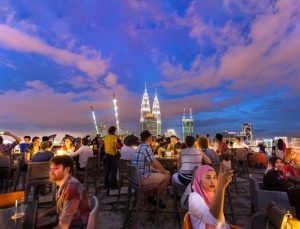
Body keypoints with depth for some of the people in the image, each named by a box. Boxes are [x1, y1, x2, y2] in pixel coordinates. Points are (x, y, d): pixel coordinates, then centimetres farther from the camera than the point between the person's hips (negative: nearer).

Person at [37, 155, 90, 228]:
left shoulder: (71, 188, -30)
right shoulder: (64, 184, 2)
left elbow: (66, 218, -28)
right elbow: (60, 207, 15)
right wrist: (44, 214, 5)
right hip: (71, 223, 9)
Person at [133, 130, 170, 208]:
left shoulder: (140, 146, 10)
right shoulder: (146, 148, -19)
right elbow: (155, 163, -16)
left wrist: (156, 169, 17)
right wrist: (164, 171, 0)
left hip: (137, 176, 10)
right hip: (143, 178, -10)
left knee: (160, 173, 25)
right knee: (167, 176, -1)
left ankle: (152, 196, 29)